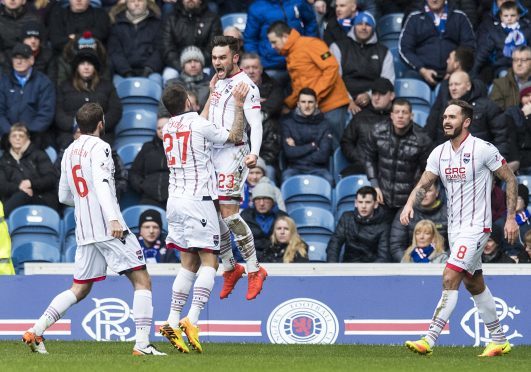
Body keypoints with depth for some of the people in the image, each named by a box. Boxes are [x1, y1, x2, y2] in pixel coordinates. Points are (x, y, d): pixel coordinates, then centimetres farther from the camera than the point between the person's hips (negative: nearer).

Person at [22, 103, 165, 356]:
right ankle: (142, 343, -12)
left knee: (80, 289, 14)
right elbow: (101, 183, -23)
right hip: (110, 228, -7)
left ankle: (36, 330, 2)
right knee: (142, 280, -2)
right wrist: (113, 217, -33)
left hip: (84, 231, 7)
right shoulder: (99, 148, -6)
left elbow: (64, 197, 24)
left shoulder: (69, 152, 17)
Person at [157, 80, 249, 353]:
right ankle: (191, 321, -21)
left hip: (175, 200, 7)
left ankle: (172, 322, 2)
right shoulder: (199, 124, -9)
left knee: (189, 262, 10)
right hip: (197, 199, -7)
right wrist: (238, 105, 9)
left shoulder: (168, 128, 12)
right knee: (209, 261, -6)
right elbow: (235, 137, 3)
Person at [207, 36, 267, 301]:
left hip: (233, 153, -8)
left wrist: (254, 153, -32)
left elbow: (256, 123, -18)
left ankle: (254, 271, -6)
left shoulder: (244, 84, -10)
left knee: (229, 213, -14)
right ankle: (230, 268, 19)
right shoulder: (219, 82, 16)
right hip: (212, 152, 8)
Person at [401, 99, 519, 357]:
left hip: (476, 226, -8)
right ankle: (499, 340, 25)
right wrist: (410, 204, -17)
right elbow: (424, 184, 4)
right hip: (454, 227, 8)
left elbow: (510, 179, -5)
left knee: (450, 279, -16)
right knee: (474, 284, 14)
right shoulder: (439, 153, 6)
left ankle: (429, 339, -19)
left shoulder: (483, 149, -12)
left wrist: (511, 218, -8)